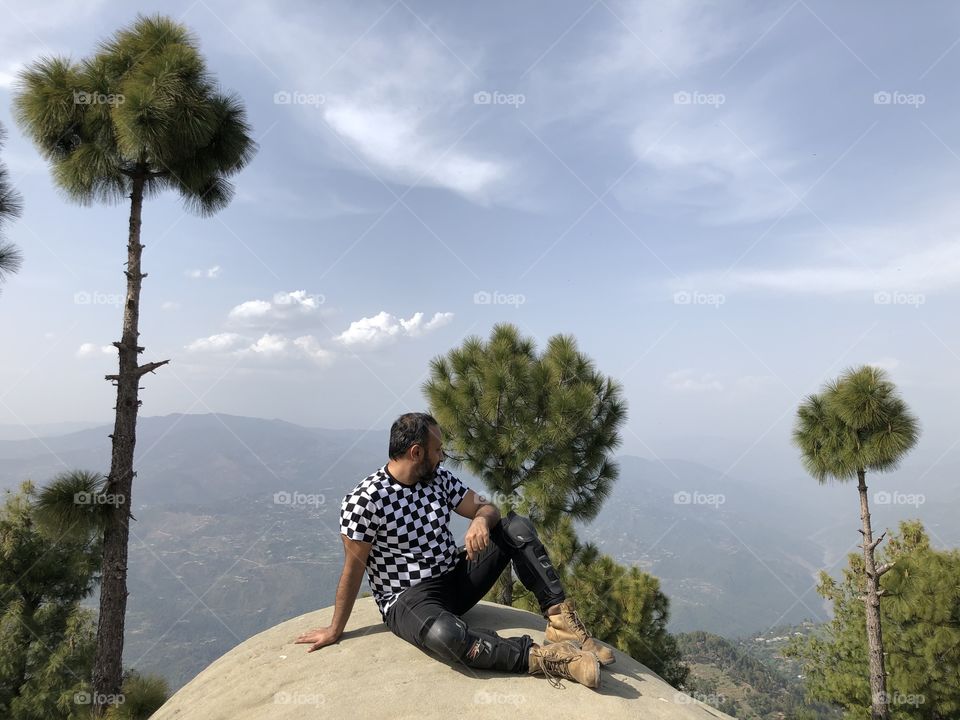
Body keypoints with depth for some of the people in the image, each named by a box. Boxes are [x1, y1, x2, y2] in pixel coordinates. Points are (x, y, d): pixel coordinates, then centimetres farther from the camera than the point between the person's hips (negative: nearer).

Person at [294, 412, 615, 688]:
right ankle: (540, 657, -29)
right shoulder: (364, 500, -17)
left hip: (457, 578, 6)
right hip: (408, 599, -6)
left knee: (517, 526, -9)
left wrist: (481, 520, -23)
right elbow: (354, 567, -10)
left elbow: (487, 508, 2)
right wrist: (335, 630, -2)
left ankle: (560, 618, -15)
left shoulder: (440, 478, 0)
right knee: (445, 634, -40)